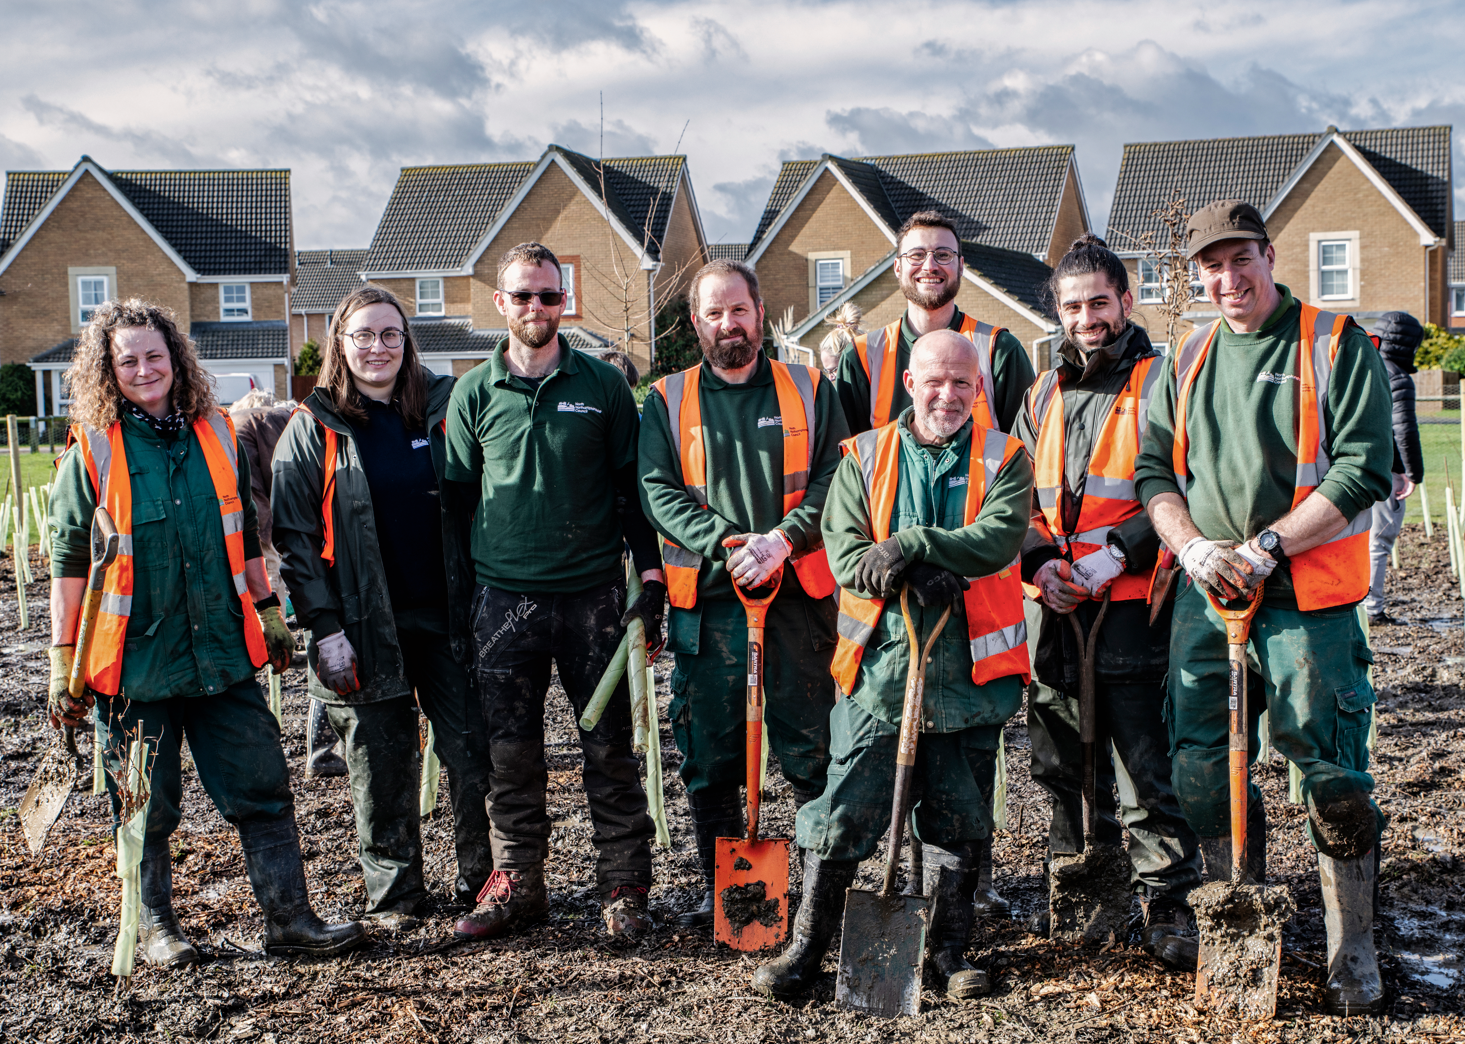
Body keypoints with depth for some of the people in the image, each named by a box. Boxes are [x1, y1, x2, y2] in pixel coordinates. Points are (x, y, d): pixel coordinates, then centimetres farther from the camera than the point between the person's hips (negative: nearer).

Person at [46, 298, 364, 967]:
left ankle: (288, 917, 13)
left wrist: (269, 610, 15)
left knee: (263, 788, 4)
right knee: (145, 805, 8)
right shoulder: (91, 453, -5)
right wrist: (64, 664, -2)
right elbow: (69, 563, -1)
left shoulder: (215, 435, 6)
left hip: (222, 654, 3)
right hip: (135, 661, -3)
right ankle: (154, 925, 25)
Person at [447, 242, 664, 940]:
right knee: (511, 751, 6)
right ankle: (517, 882, 20)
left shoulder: (603, 385, 3)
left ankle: (623, 887, 15)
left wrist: (650, 578, -1)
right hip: (504, 597, 1)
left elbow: (633, 488, 5)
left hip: (592, 594, -1)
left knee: (609, 747, 4)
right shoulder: (474, 393, 6)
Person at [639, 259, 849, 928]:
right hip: (705, 602, 1)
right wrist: (727, 544, -15)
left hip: (797, 598, -1)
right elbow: (657, 491, -1)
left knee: (812, 749, -1)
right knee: (708, 757, 5)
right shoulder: (667, 401, 10)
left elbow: (835, 479, 0)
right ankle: (721, 891, 18)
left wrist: (783, 539, -16)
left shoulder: (809, 391, 9)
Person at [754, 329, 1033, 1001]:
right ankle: (806, 947, 10)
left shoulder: (1004, 460, 7)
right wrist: (922, 576, -19)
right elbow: (844, 554, -3)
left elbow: (998, 540, -11)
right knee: (844, 814, -1)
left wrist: (911, 547, -20)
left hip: (968, 667, 1)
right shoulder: (863, 459, 9)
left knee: (959, 819, 9)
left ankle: (948, 950, 22)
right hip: (881, 662, 0)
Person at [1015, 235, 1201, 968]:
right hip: (1057, 608, 6)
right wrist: (1041, 562, -3)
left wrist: (1113, 556, -17)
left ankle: (1168, 906, 2)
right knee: (1062, 760, 15)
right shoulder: (1043, 396, 14)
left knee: (1146, 764, -7)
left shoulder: (1160, 385, -2)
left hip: (1134, 605, -6)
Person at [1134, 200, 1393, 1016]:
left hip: (1307, 596, -5)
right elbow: (1154, 470, 12)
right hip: (1207, 597, 5)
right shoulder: (1186, 364, 13)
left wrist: (1267, 546, -16)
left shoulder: (1337, 346, -2)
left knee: (1331, 773, -2)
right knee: (1202, 772, 7)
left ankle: (1354, 953, 13)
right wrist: (1193, 546, -7)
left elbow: (1362, 470, -10)